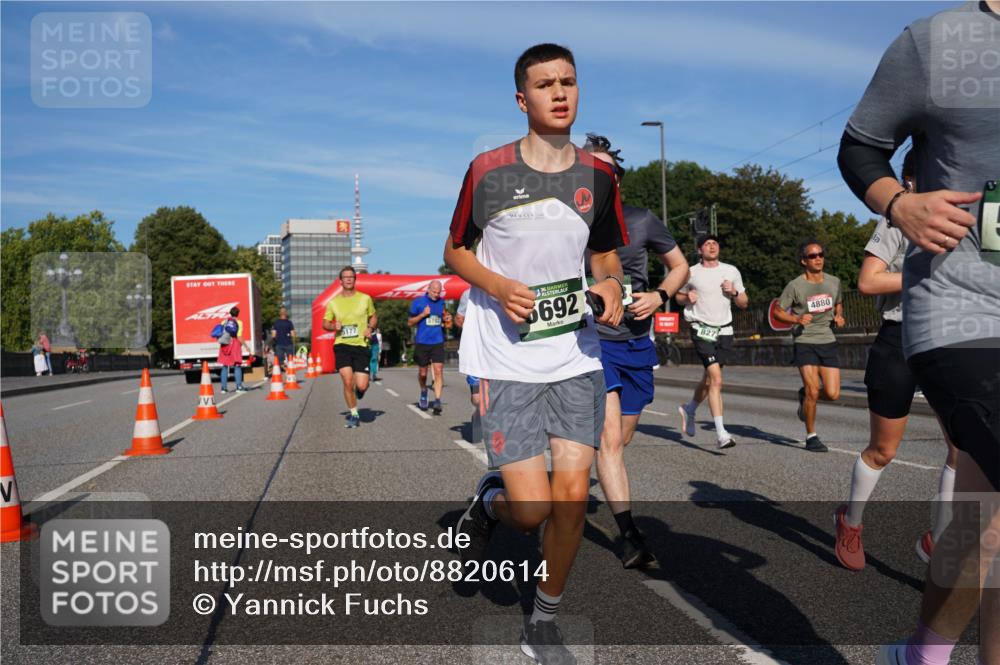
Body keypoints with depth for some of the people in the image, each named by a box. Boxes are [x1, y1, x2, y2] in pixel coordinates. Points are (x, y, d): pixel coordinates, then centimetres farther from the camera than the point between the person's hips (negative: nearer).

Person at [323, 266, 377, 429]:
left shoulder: (365, 298, 5)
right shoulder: (333, 302, 6)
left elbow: (373, 316, 19)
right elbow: (325, 323, 14)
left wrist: (370, 328, -2)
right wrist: (334, 326, -9)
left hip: (361, 345, 0)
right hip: (341, 345, 0)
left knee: (361, 385, -9)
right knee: (347, 381, -13)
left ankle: (360, 389, 32)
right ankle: (353, 414, 7)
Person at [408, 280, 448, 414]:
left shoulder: (441, 302, 7)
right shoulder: (418, 302, -2)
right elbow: (410, 323, 2)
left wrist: (445, 319, -1)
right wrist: (423, 314, -13)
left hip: (438, 342, 1)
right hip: (422, 342, -1)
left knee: (438, 371, -11)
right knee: (422, 373, 10)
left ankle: (437, 401, -12)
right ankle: (423, 392, 38)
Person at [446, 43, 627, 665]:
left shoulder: (598, 175, 5)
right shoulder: (488, 170, -5)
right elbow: (455, 251, 6)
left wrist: (612, 287, -7)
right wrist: (499, 287, -14)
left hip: (576, 358, 3)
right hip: (505, 362, -3)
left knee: (572, 497, 0)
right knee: (532, 509, -9)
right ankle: (487, 501, 30)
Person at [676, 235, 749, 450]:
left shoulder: (731, 271, 8)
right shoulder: (691, 273, 2)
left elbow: (744, 303, 13)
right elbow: (679, 296, 17)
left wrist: (734, 292, -7)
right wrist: (688, 297, -5)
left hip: (724, 331, 4)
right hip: (702, 330, -4)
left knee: (709, 380, 14)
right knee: (716, 380, -17)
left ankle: (689, 410, 42)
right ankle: (721, 433, -16)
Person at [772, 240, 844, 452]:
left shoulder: (834, 282, 6)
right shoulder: (795, 286, -7)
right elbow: (778, 312, -1)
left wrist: (839, 317, 3)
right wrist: (797, 319, -18)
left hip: (828, 342, 4)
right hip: (805, 343, -4)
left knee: (833, 394, -4)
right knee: (813, 391, -11)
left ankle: (804, 395, 29)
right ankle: (811, 437, 7)